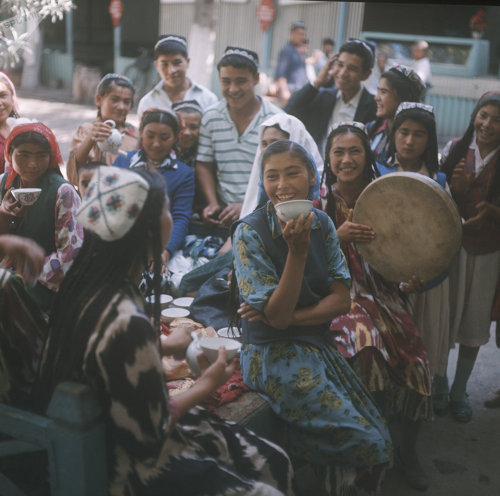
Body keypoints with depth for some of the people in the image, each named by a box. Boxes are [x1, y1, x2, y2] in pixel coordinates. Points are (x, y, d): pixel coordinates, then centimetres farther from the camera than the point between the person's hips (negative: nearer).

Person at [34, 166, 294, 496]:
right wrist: (207, 385, -8)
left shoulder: (84, 280, -7)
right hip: (133, 466, -9)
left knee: (273, 461, 11)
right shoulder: (128, 322, -33)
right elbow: (150, 435, -22)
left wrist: (164, 345, 18)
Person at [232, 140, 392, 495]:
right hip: (274, 355, -6)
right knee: (367, 444, -14)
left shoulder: (322, 223, 1)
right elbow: (277, 316, -18)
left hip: (320, 346, 6)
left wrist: (290, 316, -16)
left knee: (380, 442, 2)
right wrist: (297, 249, -28)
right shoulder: (249, 233, -15)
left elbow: (341, 299, -1)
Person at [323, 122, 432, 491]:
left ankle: (408, 450, 12)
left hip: (382, 293, 3)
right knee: (366, 340, -33)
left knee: (416, 363, -16)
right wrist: (337, 236, -22)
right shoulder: (321, 200, 0)